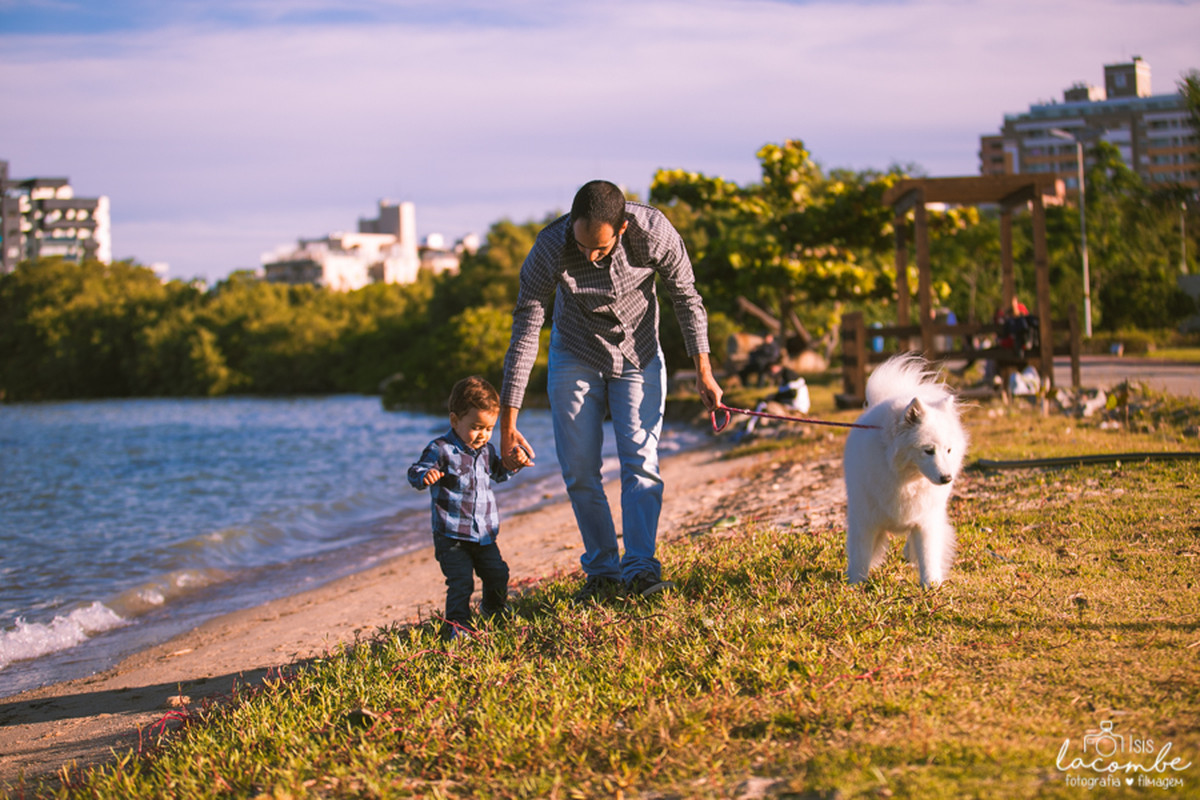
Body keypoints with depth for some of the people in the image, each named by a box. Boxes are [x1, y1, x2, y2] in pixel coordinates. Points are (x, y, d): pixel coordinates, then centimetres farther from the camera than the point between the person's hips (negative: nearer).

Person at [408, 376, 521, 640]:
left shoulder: (486, 450, 7)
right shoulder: (441, 450, -14)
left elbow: (497, 473, 25)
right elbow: (415, 473, -18)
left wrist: (510, 465, 4)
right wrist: (426, 476, -41)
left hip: (484, 535, 6)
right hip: (452, 536, -6)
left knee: (498, 574, 12)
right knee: (461, 583, -11)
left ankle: (494, 611, 38)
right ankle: (457, 627, 2)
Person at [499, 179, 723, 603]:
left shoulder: (654, 232, -30)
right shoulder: (549, 248, -30)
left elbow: (686, 297, -10)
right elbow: (525, 333, -24)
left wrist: (703, 371, -10)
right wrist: (507, 423, -24)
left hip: (639, 355, 0)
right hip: (576, 357, 0)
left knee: (640, 461, -14)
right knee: (579, 472, -3)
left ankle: (640, 568, -15)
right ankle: (602, 571, 8)